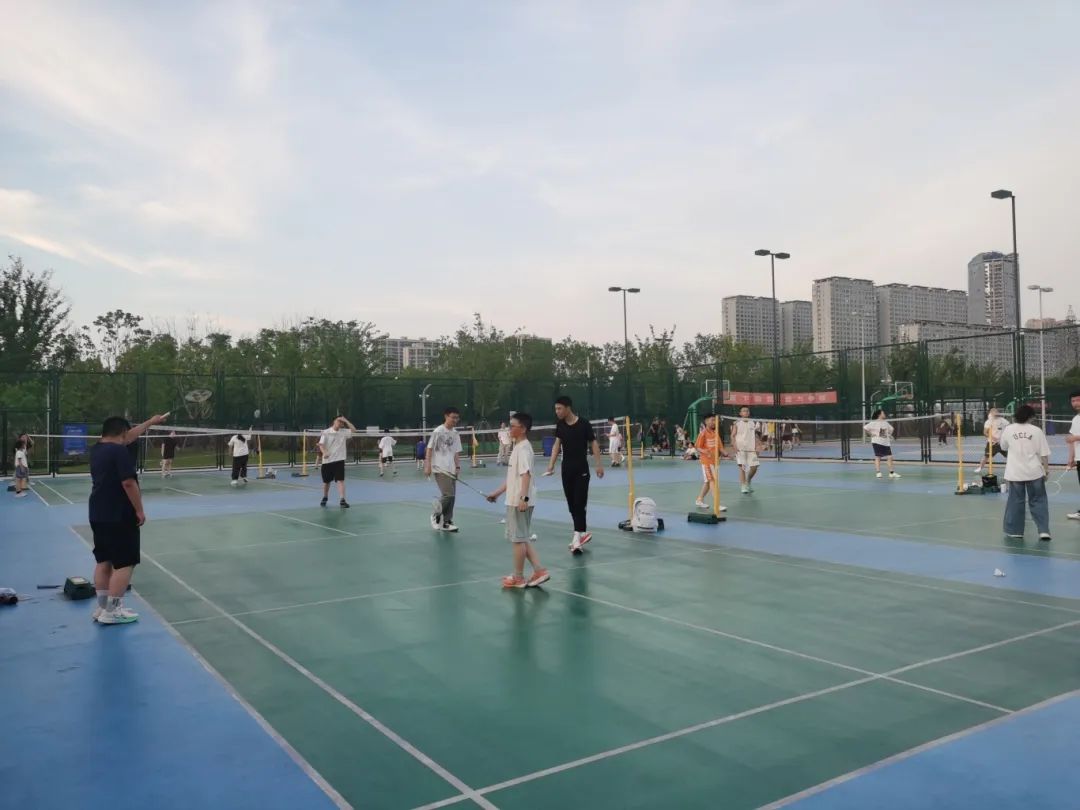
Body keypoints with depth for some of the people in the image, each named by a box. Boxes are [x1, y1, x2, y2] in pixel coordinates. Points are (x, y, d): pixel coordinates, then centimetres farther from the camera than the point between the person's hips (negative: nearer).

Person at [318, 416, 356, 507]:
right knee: (326, 481, 13)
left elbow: (354, 430, -3)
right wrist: (324, 452, -29)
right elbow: (321, 445, -10)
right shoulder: (326, 432, -3)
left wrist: (345, 420, -5)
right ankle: (325, 498, 36)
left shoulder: (344, 432, 5)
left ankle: (342, 500, -14)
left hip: (339, 460, 1)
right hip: (327, 460, -1)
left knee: (341, 480, -11)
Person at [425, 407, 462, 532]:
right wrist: (427, 466, -11)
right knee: (448, 494, -15)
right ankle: (436, 515, 7)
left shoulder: (455, 434, 11)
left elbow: (456, 453, 13)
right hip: (440, 469, -6)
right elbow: (429, 449, -6)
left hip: (451, 470, 6)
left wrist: (458, 467, 4)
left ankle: (446, 522, 15)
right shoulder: (437, 431, -7)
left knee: (451, 496, 5)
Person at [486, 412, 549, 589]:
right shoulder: (517, 447, 15)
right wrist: (498, 492, 26)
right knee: (523, 538, 13)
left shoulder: (523, 448, -15)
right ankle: (539, 571, 14)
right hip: (514, 500, 10)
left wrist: (523, 498, -33)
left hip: (519, 501, -10)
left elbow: (526, 475, -25)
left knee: (518, 538, 1)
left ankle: (518, 577, 12)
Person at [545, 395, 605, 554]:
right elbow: (557, 444, 7)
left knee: (579, 503, -7)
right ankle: (584, 531, 22)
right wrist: (551, 464, -2)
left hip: (581, 469, -5)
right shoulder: (560, 425, 4)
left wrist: (599, 464, -8)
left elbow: (593, 443, -5)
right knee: (571, 504, 9)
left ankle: (577, 537, -7)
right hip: (567, 469, 5)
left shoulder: (584, 424, -10)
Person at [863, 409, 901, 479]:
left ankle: (891, 472, 6)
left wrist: (889, 435, 14)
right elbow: (865, 429, -12)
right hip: (877, 442, -6)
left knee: (890, 457, 1)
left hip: (886, 443, 6)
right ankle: (878, 472, -2)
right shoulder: (873, 423, -8)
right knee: (877, 457, -4)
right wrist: (870, 434, -9)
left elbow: (891, 429, 27)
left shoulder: (885, 423, 12)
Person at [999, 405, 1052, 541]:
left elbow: (1004, 447, 15)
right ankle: (1043, 530, 5)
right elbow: (1044, 453, -3)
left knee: (1016, 501, 9)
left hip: (1015, 472, 1)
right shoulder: (1036, 430, -6)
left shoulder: (1008, 429, -2)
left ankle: (1015, 530, 15)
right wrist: (1046, 469, 7)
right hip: (1034, 472, -1)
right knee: (1038, 500, 9)